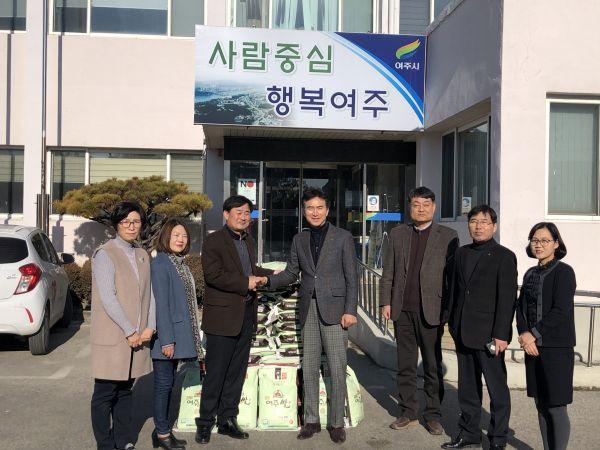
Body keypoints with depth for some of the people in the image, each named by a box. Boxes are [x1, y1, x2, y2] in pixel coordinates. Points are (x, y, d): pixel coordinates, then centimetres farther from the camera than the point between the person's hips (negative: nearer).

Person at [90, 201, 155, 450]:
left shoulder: (143, 255, 13)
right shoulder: (105, 254, -7)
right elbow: (107, 297, -14)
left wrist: (150, 327, 0)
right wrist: (129, 331, -14)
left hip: (138, 336, 6)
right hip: (112, 335, -6)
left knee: (125, 390, 14)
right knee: (105, 392, 3)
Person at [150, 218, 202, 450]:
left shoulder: (180, 263, 12)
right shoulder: (160, 264, -14)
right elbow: (160, 304, -18)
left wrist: (176, 337, 14)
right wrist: (166, 339, -20)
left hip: (178, 333, 8)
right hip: (166, 335, -8)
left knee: (168, 383, 14)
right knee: (164, 383, 2)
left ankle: (162, 429, 24)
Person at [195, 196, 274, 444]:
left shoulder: (248, 241, 15)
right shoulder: (214, 241, -9)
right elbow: (213, 275, -20)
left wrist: (271, 274, 12)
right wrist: (245, 283, -17)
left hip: (247, 315, 7)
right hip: (223, 315, -7)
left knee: (237, 372, 14)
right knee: (215, 373, 1)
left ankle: (227, 419, 26)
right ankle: (205, 422, 15)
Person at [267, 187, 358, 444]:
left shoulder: (343, 237, 0)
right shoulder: (299, 240, 12)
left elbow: (351, 277, -2)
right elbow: (291, 273, 13)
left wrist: (350, 310, -9)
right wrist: (265, 281, -2)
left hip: (334, 310, -4)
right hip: (309, 310, 4)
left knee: (337, 370, 0)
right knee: (309, 369, 9)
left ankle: (337, 423, 14)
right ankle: (311, 420, 21)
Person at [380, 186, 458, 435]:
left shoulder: (448, 236, 1)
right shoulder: (397, 233, 9)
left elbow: (452, 274, 0)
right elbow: (388, 270, 9)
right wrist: (386, 302, 3)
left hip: (430, 310, -2)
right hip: (402, 310, 3)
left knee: (433, 367, 7)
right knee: (405, 366, 11)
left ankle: (433, 415, 20)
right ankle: (407, 412, 23)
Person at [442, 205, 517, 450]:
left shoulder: (504, 257, -7)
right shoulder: (462, 253, 12)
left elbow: (507, 298, -11)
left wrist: (501, 335, -15)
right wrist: (453, 324, 11)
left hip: (488, 334, -6)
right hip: (463, 333, 6)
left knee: (497, 388, 5)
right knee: (467, 387, 15)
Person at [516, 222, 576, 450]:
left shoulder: (563, 271, -7)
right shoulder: (530, 274, 14)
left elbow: (561, 311, -14)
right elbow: (521, 307, 11)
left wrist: (534, 334, -13)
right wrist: (523, 334, -5)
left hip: (556, 348, -6)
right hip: (533, 347, 6)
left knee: (555, 407, -2)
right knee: (541, 405, 12)